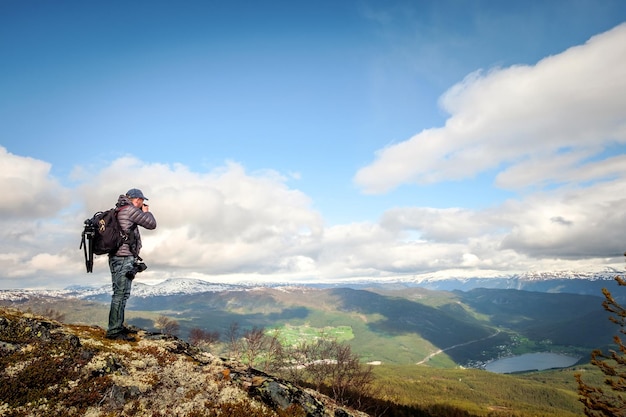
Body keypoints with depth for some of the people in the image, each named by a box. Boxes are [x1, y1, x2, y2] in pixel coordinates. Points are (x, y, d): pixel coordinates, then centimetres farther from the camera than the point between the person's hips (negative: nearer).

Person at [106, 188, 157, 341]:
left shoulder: (119, 211, 18)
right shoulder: (130, 210, -11)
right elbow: (151, 224, -7)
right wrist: (146, 212, 7)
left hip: (117, 258, 11)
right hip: (124, 258, -11)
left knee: (121, 294, 16)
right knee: (121, 294, -9)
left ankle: (118, 326, 24)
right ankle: (114, 331, -6)